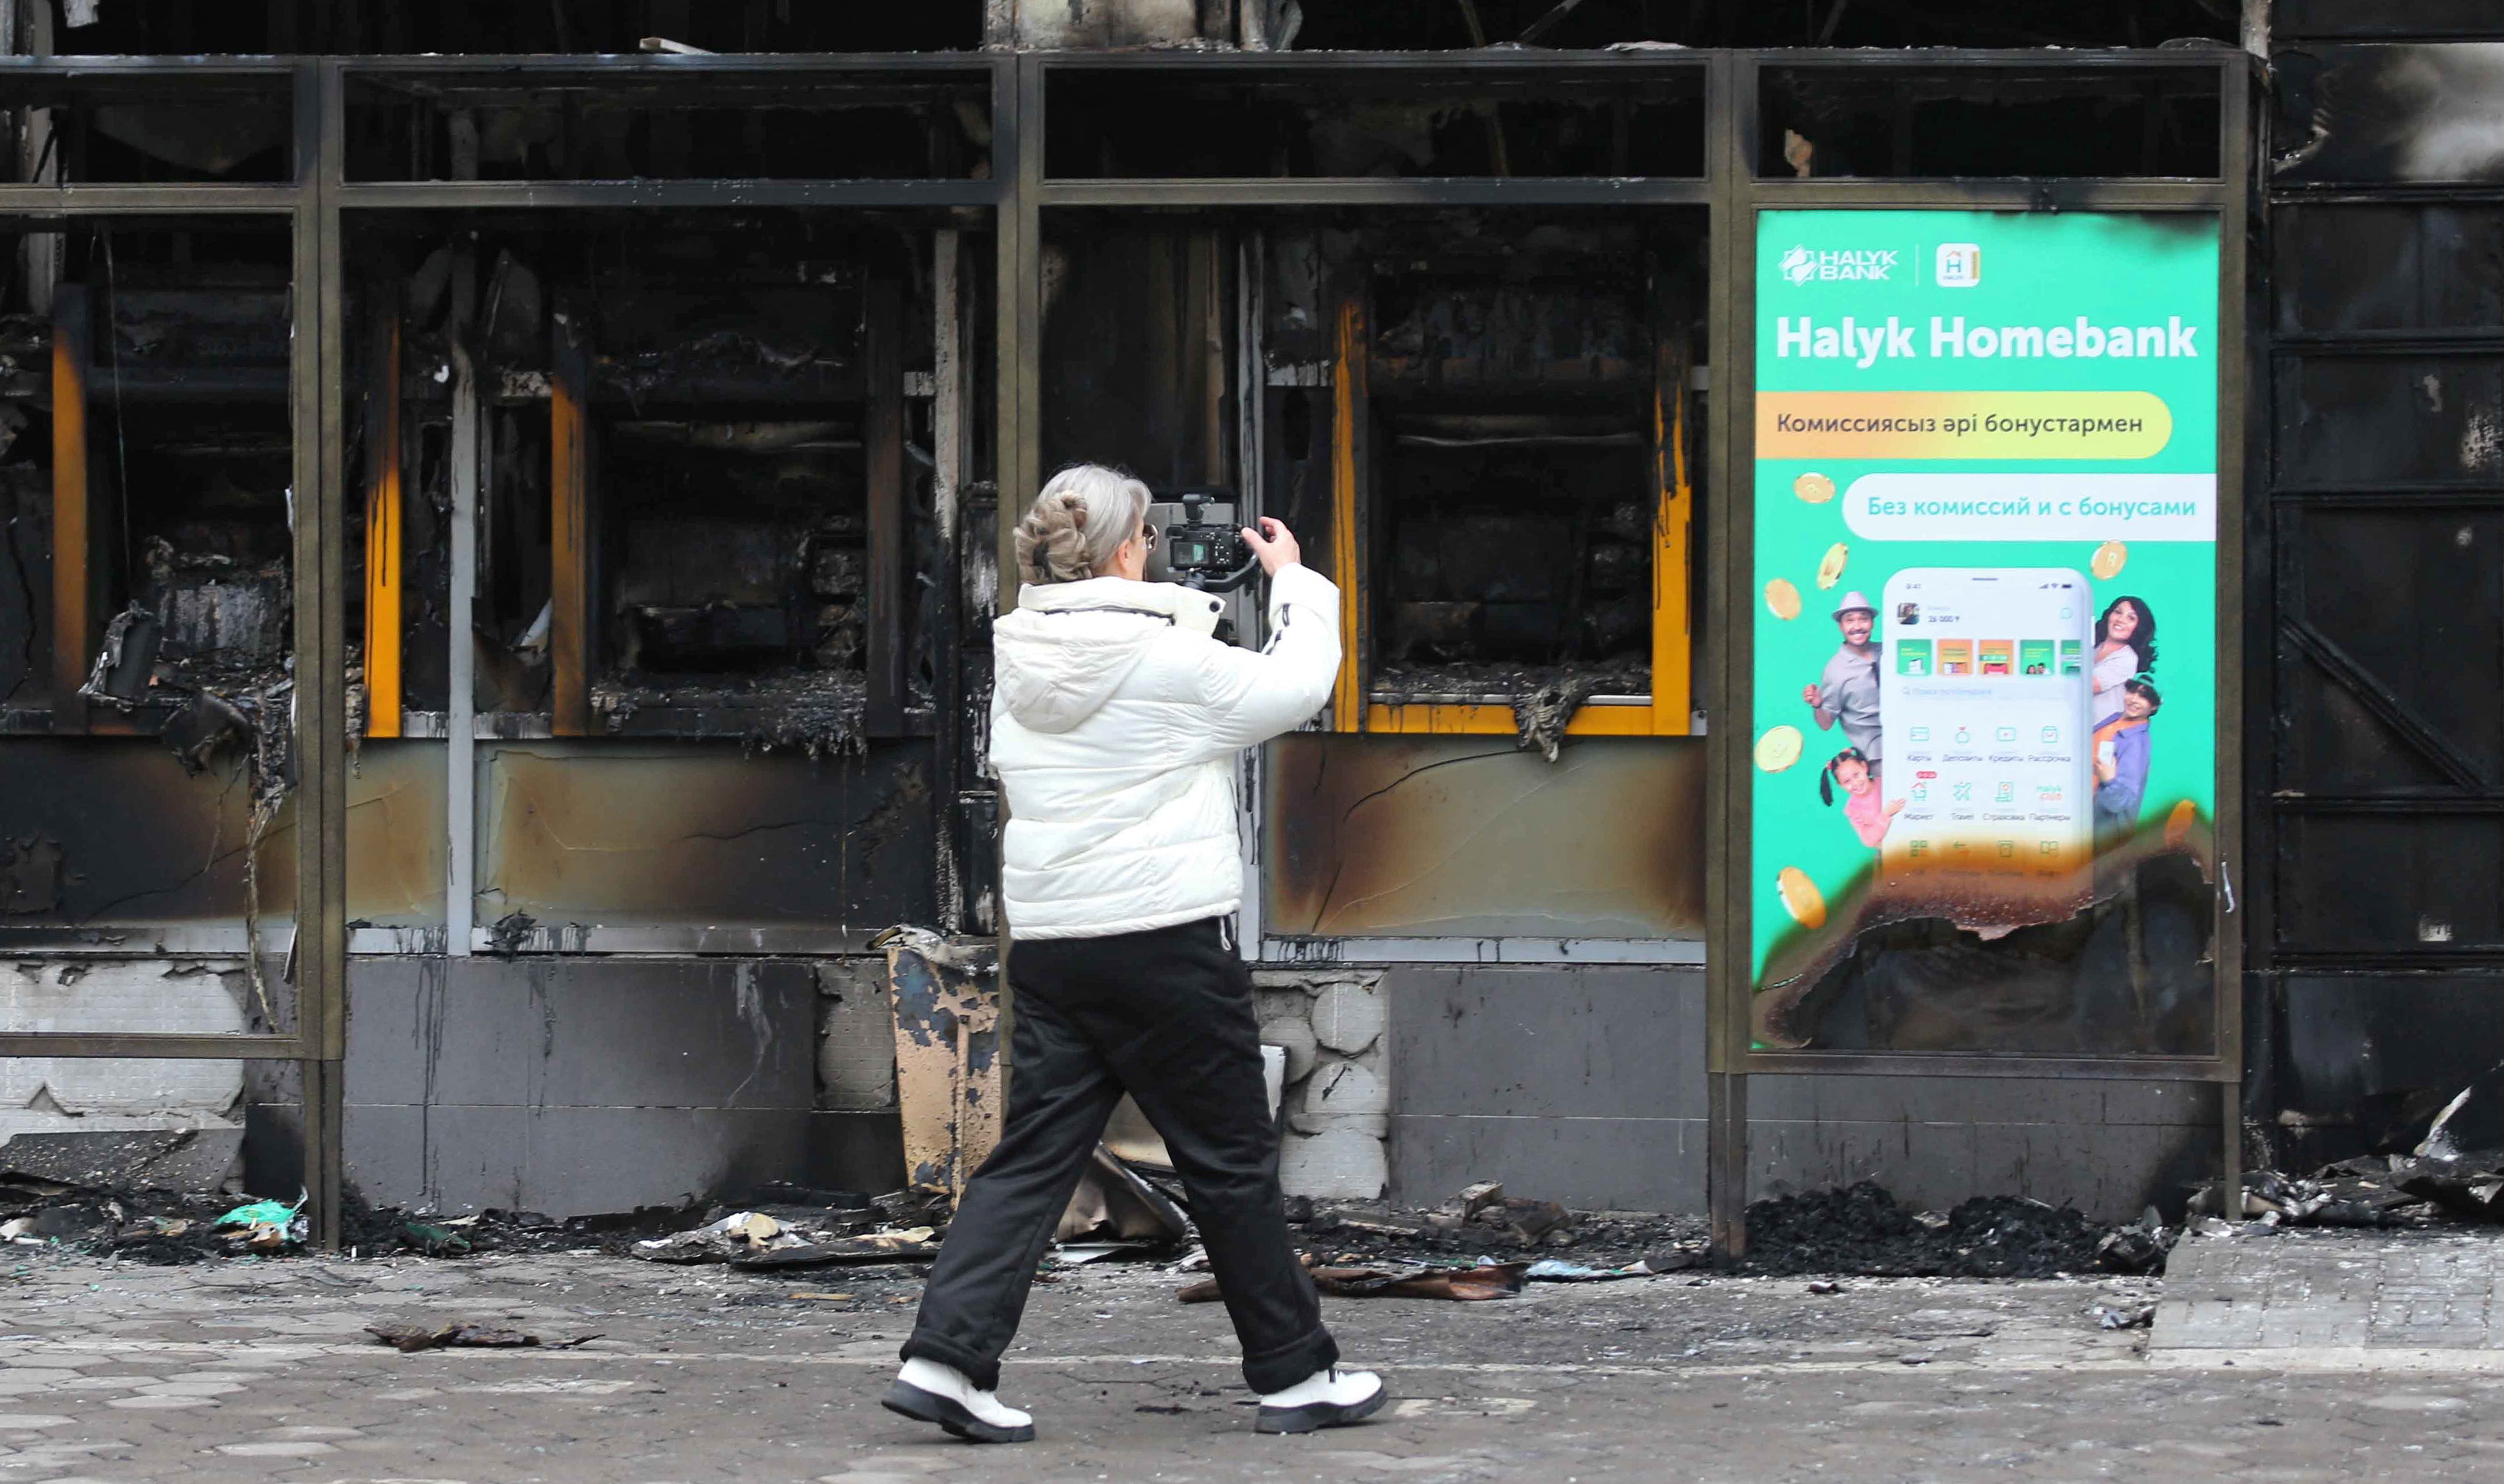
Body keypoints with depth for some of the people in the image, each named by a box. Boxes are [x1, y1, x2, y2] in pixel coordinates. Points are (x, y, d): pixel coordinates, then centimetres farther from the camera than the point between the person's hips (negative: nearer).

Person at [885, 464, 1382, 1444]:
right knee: (1232, 1159, 6)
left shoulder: (1015, 659, 5)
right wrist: (1296, 583, 16)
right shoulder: (1171, 661, -12)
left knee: (1034, 1154, 7)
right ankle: (1295, 1375, 15)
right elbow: (1296, 686, -1)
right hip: (1164, 934, -5)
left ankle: (946, 1356, -6)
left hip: (1047, 942, 5)